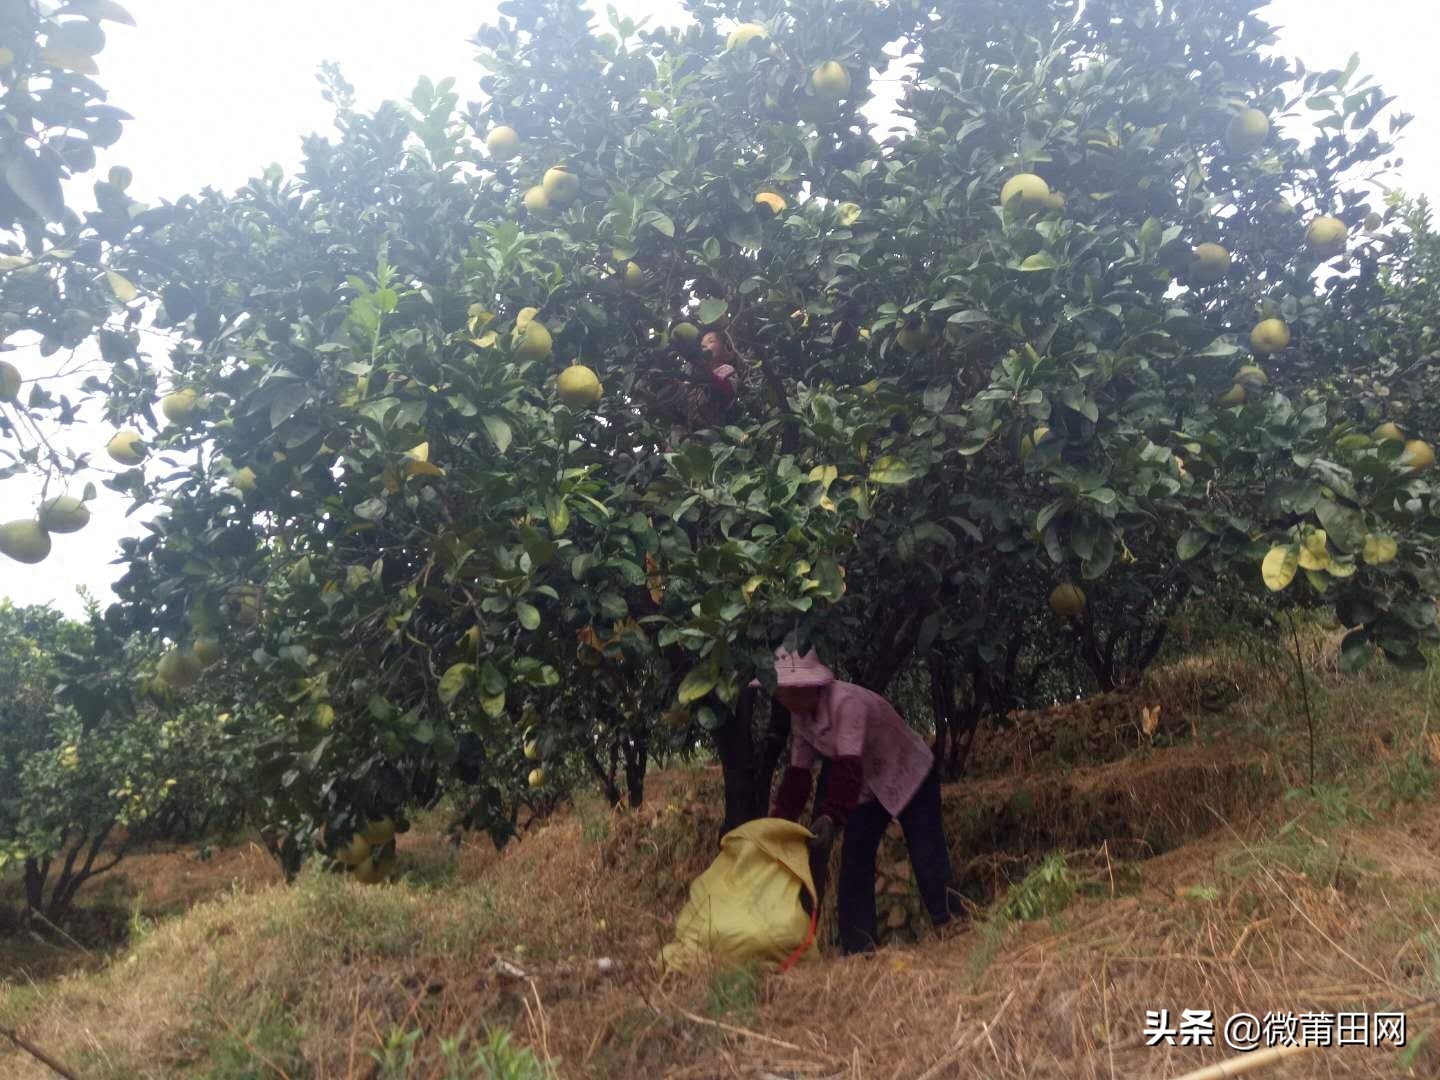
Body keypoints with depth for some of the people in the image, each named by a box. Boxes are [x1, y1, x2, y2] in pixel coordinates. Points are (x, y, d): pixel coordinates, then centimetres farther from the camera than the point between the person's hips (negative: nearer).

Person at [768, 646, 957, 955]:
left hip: (910, 775, -7)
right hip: (868, 786, 7)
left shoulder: (846, 702, -36)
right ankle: (858, 945, 6)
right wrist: (778, 824, -11)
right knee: (854, 860, 0)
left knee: (927, 859, -11)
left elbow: (848, 766, -43)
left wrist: (830, 817, -51)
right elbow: (797, 774, -5)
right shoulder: (800, 717, -10)